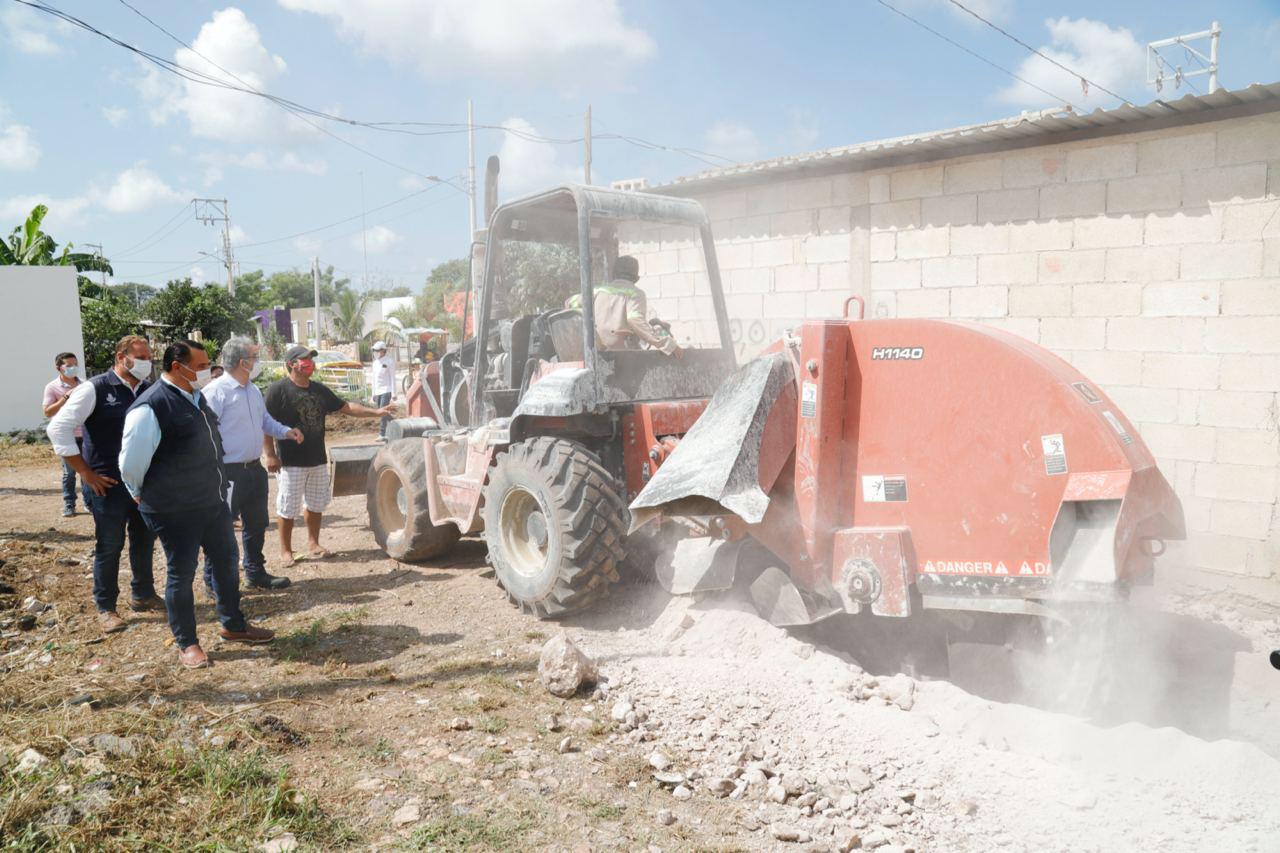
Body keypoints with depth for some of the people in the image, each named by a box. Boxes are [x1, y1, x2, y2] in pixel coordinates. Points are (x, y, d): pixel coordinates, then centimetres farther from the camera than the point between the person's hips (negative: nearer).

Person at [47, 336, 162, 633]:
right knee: (109, 546, 4)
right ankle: (105, 608, 18)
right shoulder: (95, 389, -11)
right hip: (109, 483, -5)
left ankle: (142, 595, 32)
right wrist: (86, 473, -13)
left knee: (144, 540, 15)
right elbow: (58, 428, -13)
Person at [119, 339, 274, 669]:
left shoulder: (196, 397, 5)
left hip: (214, 501, 8)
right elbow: (130, 466, -16)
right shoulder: (149, 408, -21)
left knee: (226, 562, 18)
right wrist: (146, 498, -1)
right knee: (182, 574, 6)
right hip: (175, 511, -8)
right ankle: (186, 644, 23)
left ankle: (233, 625, 36)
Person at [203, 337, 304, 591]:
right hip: (228, 472, -9)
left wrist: (286, 432, 5)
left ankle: (255, 573, 33)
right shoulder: (217, 391, -17)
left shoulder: (253, 391, 11)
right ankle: (214, 580, 13)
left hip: (254, 468, 9)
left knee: (257, 523, 18)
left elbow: (265, 420, 24)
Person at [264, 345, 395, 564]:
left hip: (318, 459, 6)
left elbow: (347, 407, 13)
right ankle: (285, 550, 15)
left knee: (316, 504, 14)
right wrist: (270, 455, -16)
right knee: (287, 508, 2)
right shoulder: (278, 389, -10)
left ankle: (313, 544, 27)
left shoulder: (319, 389, 9)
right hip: (291, 462, -6)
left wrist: (376, 412, 5)